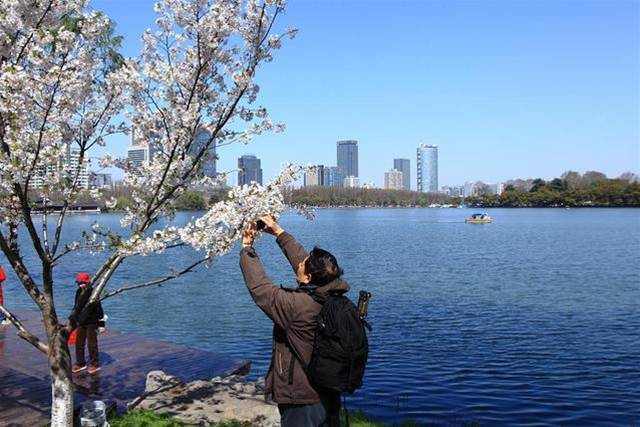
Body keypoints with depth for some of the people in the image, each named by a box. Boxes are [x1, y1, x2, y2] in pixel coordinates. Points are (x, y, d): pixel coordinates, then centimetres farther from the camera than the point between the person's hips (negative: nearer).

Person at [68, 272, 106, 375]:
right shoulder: (79, 293, 5)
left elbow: (99, 310, -15)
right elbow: (76, 307, 18)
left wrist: (101, 324, -16)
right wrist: (72, 320, 22)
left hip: (92, 323, -7)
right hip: (81, 322, 7)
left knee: (92, 344, 1)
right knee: (79, 343, 12)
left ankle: (95, 364, 15)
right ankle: (80, 363, 27)